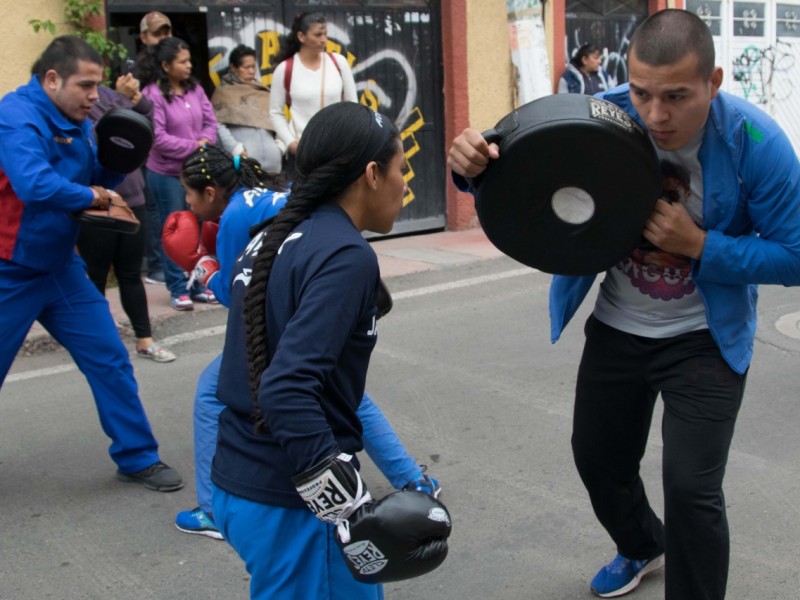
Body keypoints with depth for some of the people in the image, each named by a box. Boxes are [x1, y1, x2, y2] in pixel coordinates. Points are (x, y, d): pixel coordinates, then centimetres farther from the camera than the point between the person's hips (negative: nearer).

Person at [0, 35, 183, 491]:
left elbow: (93, 181, 13)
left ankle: (137, 458, 20)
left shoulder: (77, 122, 4)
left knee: (110, 359, 8)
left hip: (61, 266, 7)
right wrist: (89, 196, -19)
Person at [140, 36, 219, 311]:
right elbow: (158, 137, -19)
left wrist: (206, 141, -13)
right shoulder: (153, 94, -14)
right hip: (167, 173, -5)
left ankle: (198, 284, 24)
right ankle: (178, 289, 15)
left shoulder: (195, 88, 3)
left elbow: (211, 121, 7)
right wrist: (193, 147, -16)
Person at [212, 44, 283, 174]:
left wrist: (280, 144, 4)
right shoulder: (224, 92, 8)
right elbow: (218, 125, -3)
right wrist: (237, 149, -12)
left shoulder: (263, 91, 22)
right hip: (244, 158, -5)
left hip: (272, 157, 5)